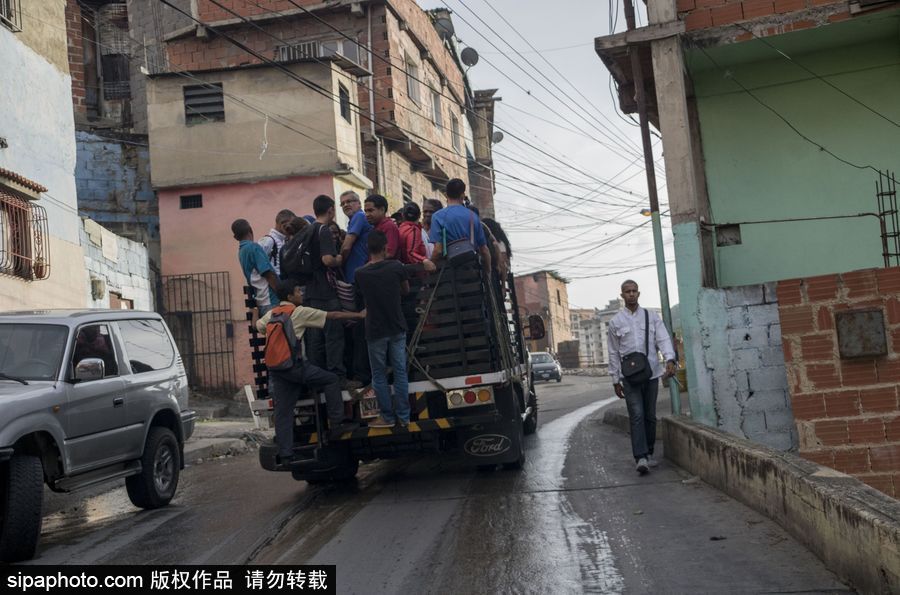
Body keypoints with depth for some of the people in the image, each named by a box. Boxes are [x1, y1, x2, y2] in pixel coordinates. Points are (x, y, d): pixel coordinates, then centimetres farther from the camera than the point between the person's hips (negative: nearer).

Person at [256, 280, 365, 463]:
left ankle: (285, 455, 6)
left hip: (274, 367, 7)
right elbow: (333, 316, 1)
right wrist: (359, 315, 7)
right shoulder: (300, 312, -1)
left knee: (282, 412, 6)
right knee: (331, 380, 5)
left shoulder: (271, 314, 16)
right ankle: (336, 424, 3)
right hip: (293, 364, -6)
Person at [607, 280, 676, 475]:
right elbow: (613, 353, 7)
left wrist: (670, 359, -22)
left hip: (651, 373, 2)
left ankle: (649, 454, 22)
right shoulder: (615, 322, 5)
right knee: (636, 416, -12)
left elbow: (663, 339, -3)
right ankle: (641, 458, -17)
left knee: (650, 416, 8)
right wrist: (615, 380, 5)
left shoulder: (652, 317, 7)